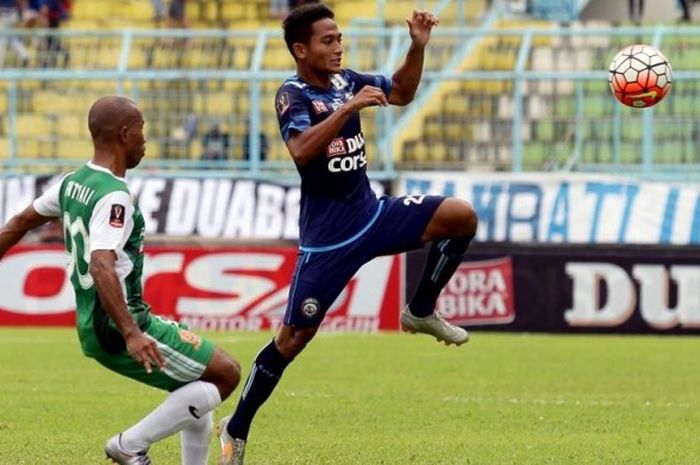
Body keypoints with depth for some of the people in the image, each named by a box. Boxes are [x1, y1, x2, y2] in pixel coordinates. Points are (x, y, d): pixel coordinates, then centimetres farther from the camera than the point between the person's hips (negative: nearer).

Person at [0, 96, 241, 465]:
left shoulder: (73, 183, 10)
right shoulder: (113, 198, -19)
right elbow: (102, 267, -32)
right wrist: (131, 334, -40)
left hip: (93, 328, 10)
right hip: (119, 327, -10)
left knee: (200, 390, 18)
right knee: (225, 374, -7)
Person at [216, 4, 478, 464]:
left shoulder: (345, 80, 3)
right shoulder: (293, 95, -17)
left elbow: (401, 93, 20)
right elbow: (301, 150, -36)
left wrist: (418, 47, 5)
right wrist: (350, 107, -39)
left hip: (373, 214, 6)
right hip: (327, 236, -6)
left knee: (462, 217, -9)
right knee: (292, 339, -3)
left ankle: (421, 312, 7)